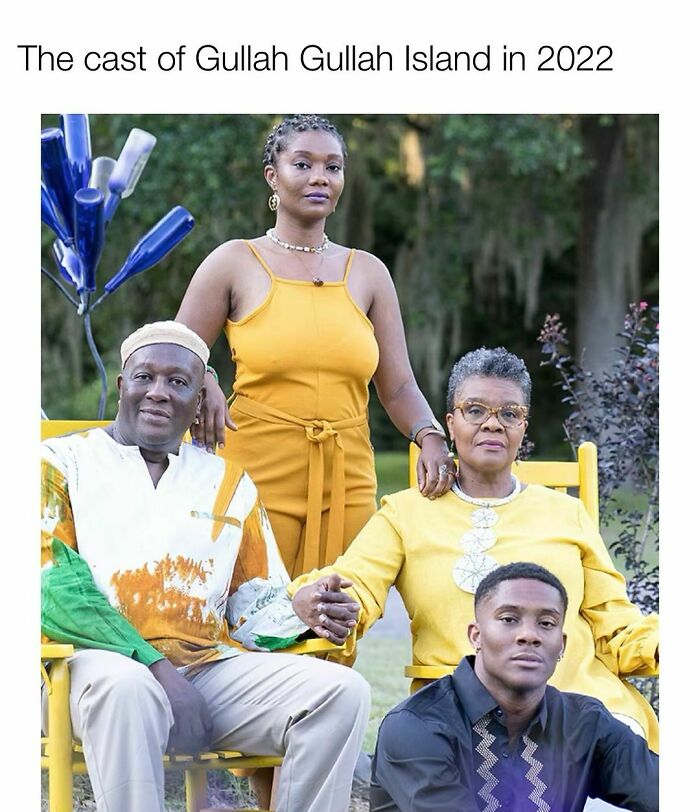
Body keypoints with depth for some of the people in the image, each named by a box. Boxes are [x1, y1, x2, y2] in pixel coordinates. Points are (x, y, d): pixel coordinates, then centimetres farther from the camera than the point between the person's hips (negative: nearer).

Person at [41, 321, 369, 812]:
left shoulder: (229, 485, 23)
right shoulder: (63, 463, 11)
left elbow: (257, 611, 20)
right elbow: (52, 587, -4)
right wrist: (157, 667, -15)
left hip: (213, 666, 4)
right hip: (106, 661, -4)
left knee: (343, 691, -19)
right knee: (125, 686, -40)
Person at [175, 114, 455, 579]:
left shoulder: (368, 273, 12)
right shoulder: (234, 264, 4)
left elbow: (398, 387, 10)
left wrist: (430, 437, -10)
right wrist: (204, 388, -16)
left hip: (347, 483, 3)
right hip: (257, 474, -2)